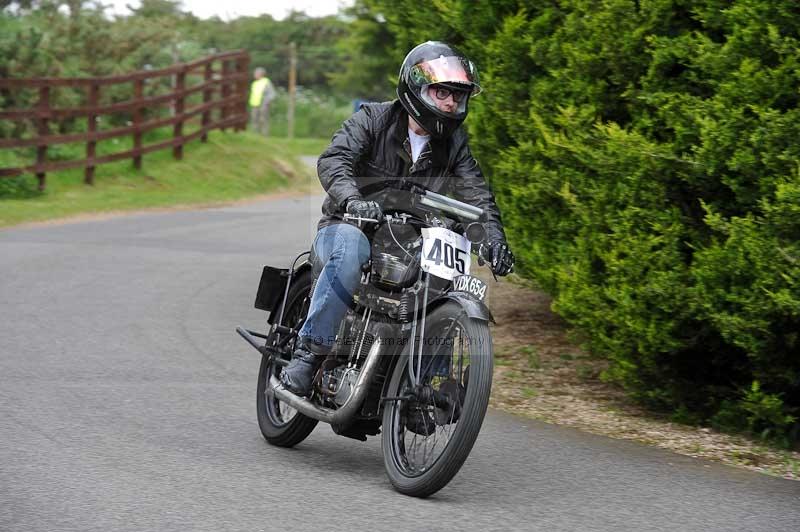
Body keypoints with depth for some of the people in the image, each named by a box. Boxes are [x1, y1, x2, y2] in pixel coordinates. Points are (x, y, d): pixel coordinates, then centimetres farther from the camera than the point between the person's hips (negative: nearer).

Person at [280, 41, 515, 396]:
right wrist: (352, 200, -43)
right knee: (351, 250, -39)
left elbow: (476, 193, 1)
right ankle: (308, 352, -35)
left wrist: (495, 239, -18)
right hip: (347, 229, -5)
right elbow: (333, 160, -22)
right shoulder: (373, 120, -7)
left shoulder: (453, 141, 9)